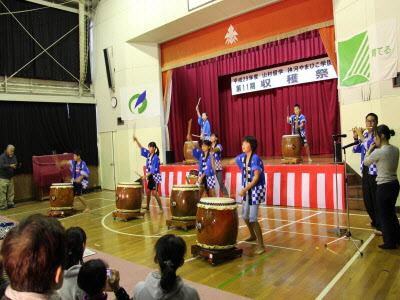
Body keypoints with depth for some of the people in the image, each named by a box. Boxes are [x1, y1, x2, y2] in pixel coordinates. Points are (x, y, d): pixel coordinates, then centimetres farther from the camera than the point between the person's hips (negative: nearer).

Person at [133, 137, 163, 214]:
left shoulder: (156, 157, -19)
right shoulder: (148, 154, 4)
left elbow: (154, 170, -21)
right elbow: (141, 148, 9)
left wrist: (145, 176, -23)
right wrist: (136, 140, -4)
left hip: (155, 177, -8)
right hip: (150, 176, 8)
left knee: (155, 193, -7)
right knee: (148, 191, 15)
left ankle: (161, 208, 3)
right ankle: (147, 207, 29)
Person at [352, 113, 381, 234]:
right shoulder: (364, 135, 12)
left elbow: (370, 146, -23)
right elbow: (356, 150, 12)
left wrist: (361, 136, -12)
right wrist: (355, 137, 0)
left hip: (375, 171, -7)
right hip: (365, 170, 7)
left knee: (376, 199, -3)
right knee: (367, 199, 14)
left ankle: (380, 226, 7)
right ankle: (374, 221, 32)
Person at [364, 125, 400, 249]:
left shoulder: (378, 152, -20)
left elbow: (366, 162, -4)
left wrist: (370, 149, 8)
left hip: (384, 186, -8)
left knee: (383, 215, 7)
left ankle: (389, 242, 19)